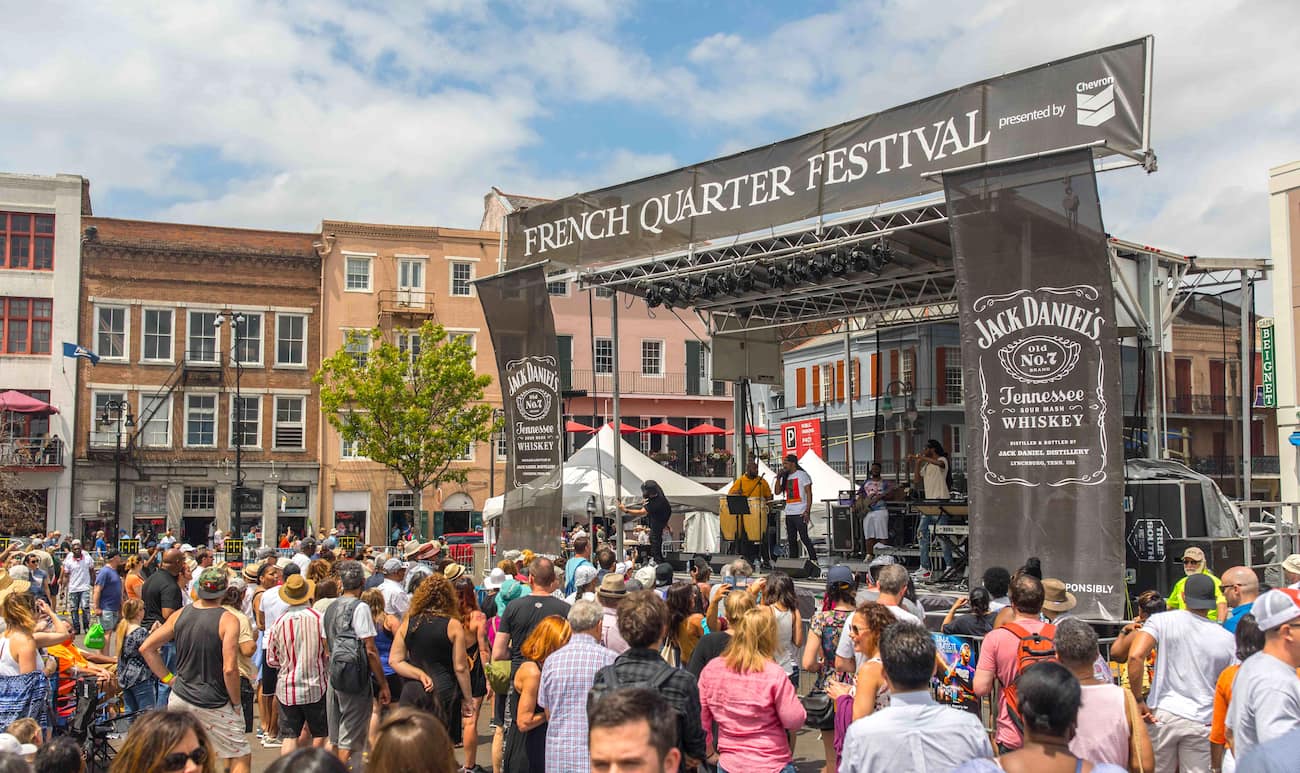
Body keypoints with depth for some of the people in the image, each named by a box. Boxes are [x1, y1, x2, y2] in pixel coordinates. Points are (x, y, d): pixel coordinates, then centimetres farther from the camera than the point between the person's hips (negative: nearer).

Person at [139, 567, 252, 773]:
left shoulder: (180, 615, 2)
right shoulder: (228, 621, -15)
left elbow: (146, 648, 7)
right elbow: (229, 669, -21)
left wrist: (167, 678, 10)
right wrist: (236, 702, -7)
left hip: (179, 698, 6)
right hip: (212, 705, -5)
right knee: (241, 756, 4)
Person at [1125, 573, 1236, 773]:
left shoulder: (1162, 621, -4)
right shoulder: (1227, 639, 3)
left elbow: (1135, 656, -17)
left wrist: (1138, 700, -9)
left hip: (1163, 714, -2)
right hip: (1201, 722, 2)